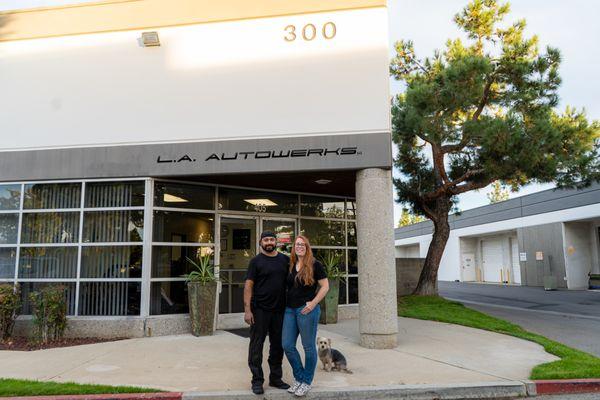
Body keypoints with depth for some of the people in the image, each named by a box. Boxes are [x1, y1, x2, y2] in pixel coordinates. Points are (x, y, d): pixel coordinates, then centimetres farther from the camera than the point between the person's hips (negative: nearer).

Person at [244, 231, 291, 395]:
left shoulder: (285, 260, 9)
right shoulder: (256, 261, -2)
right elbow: (248, 285, -6)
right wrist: (247, 309, -13)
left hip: (280, 310, 4)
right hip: (260, 310, -4)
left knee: (278, 345, 13)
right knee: (256, 345, 2)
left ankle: (276, 378, 26)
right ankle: (257, 380, 13)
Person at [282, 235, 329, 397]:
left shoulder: (314, 265, -6)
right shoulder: (291, 266, 11)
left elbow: (325, 286, -7)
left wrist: (313, 303, -15)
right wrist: (286, 303, 10)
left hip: (307, 309, -6)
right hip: (290, 310, 6)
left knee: (308, 346, 5)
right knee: (287, 345, 6)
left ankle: (307, 381, 21)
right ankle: (299, 378, 24)